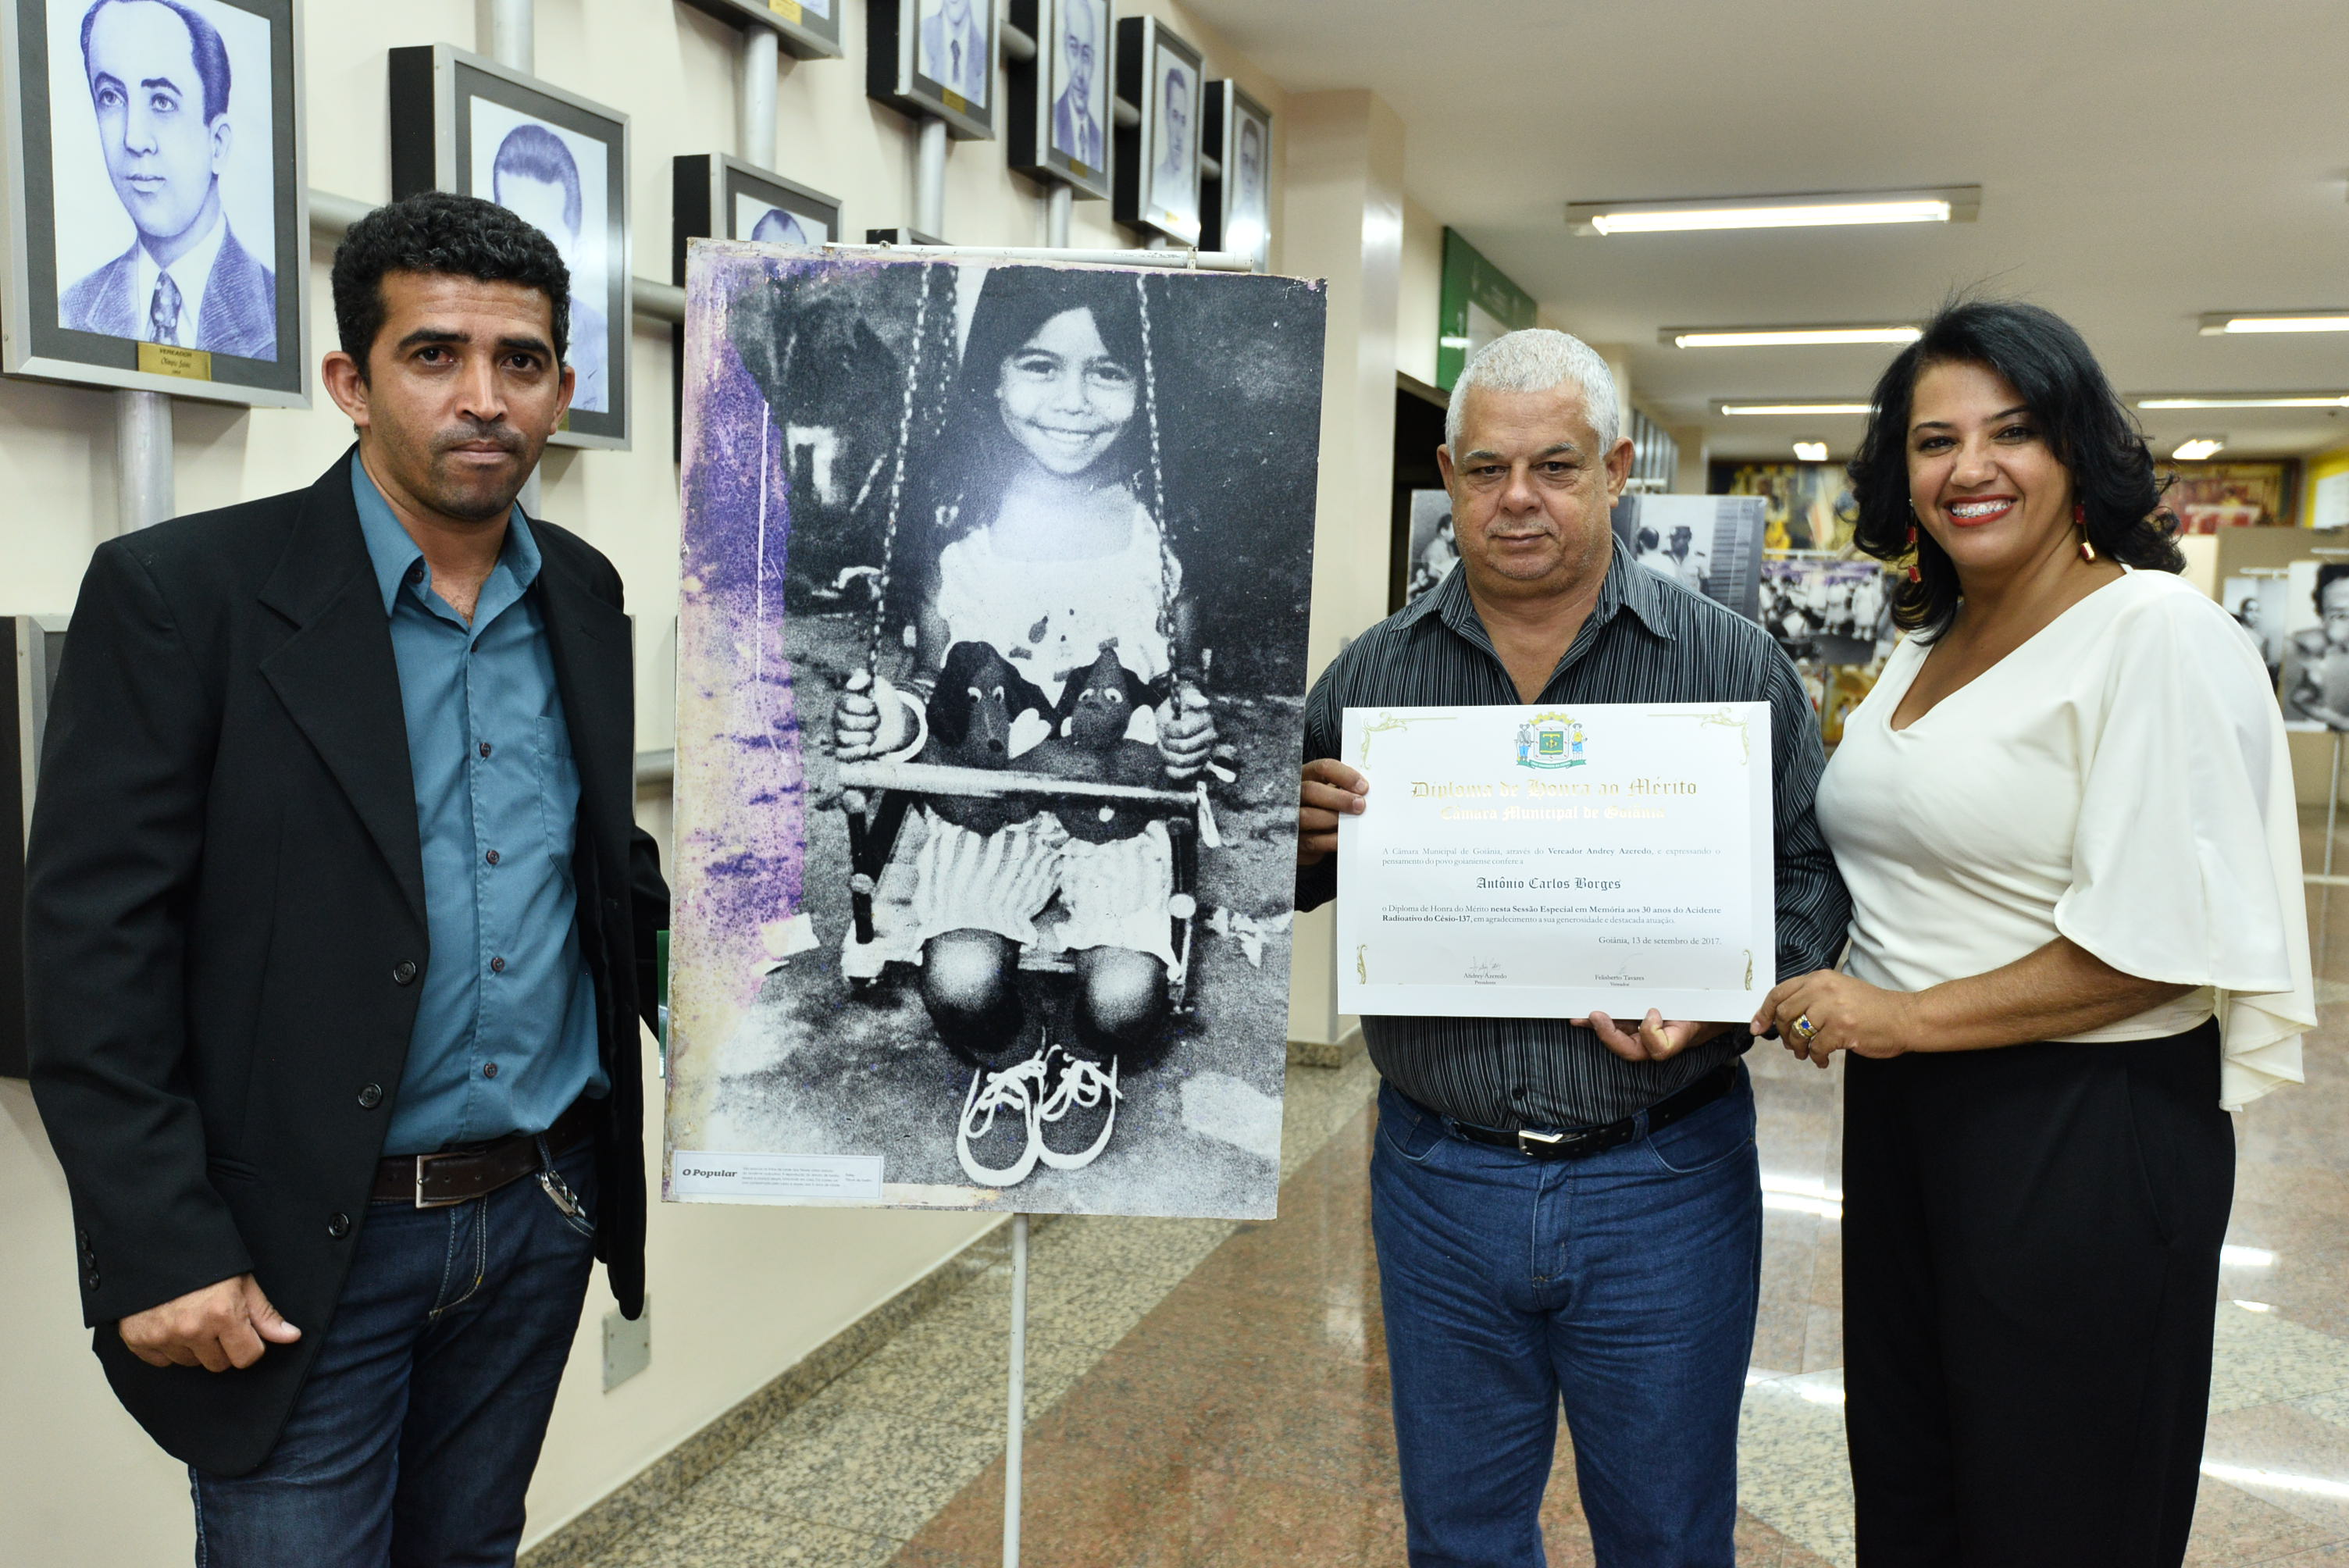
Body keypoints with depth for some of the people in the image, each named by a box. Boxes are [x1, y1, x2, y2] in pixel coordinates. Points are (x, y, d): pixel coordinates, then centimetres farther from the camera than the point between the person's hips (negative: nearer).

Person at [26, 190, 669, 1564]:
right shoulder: (181, 593, -12)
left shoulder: (583, 596, 5)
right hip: (307, 1245, -5)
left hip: (543, 1211, 5)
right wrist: (161, 1251, -14)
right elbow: (94, 948, -12)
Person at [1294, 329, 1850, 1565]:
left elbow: (1811, 875, -2)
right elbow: (1287, 888, 7)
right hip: (1438, 1175, 2)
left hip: (1662, 1184, -1)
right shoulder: (1369, 675, 2)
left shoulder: (1735, 665, -3)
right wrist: (1298, 833, -16)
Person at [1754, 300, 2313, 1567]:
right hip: (1904, 1106, 8)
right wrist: (1813, 993, 4)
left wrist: (1906, 1015, -18)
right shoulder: (1924, 645, 11)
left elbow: (2162, 940, -20)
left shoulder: (2160, 634, -14)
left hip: (2085, 1129, -7)